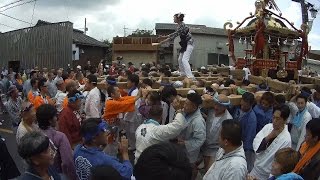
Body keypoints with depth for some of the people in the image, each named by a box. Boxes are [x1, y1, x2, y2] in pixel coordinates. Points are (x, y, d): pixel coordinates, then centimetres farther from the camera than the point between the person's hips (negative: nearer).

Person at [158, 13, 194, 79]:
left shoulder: (182, 25, -17)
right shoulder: (180, 25, 13)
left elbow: (175, 35, -22)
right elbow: (175, 33, 26)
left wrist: (164, 41, -21)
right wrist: (165, 36, 27)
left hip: (188, 44, -10)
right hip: (185, 44, 10)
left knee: (184, 60, -21)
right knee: (180, 59, 15)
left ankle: (190, 76, -27)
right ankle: (183, 74, 26)